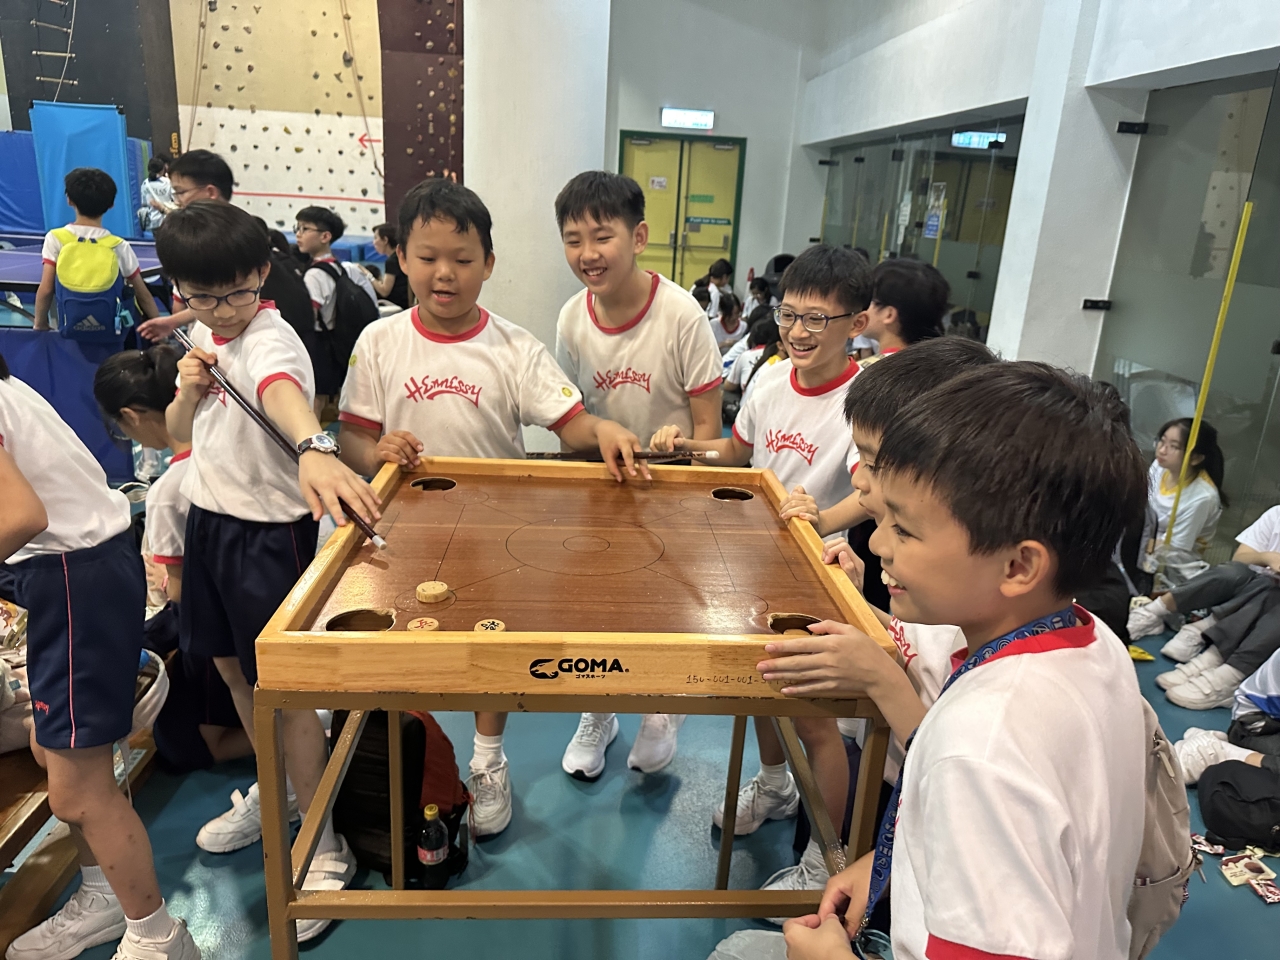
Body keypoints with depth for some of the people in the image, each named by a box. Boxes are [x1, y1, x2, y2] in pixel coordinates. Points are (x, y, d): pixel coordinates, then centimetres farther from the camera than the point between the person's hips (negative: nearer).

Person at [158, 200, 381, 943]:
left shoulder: (271, 340, -20)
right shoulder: (205, 336, 7)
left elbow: (283, 392, -45)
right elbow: (178, 433, 13)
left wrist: (314, 448, -67)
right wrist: (190, 391, -9)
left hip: (270, 528, -9)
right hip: (209, 517, 9)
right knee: (231, 665, 21)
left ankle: (322, 844, 16)